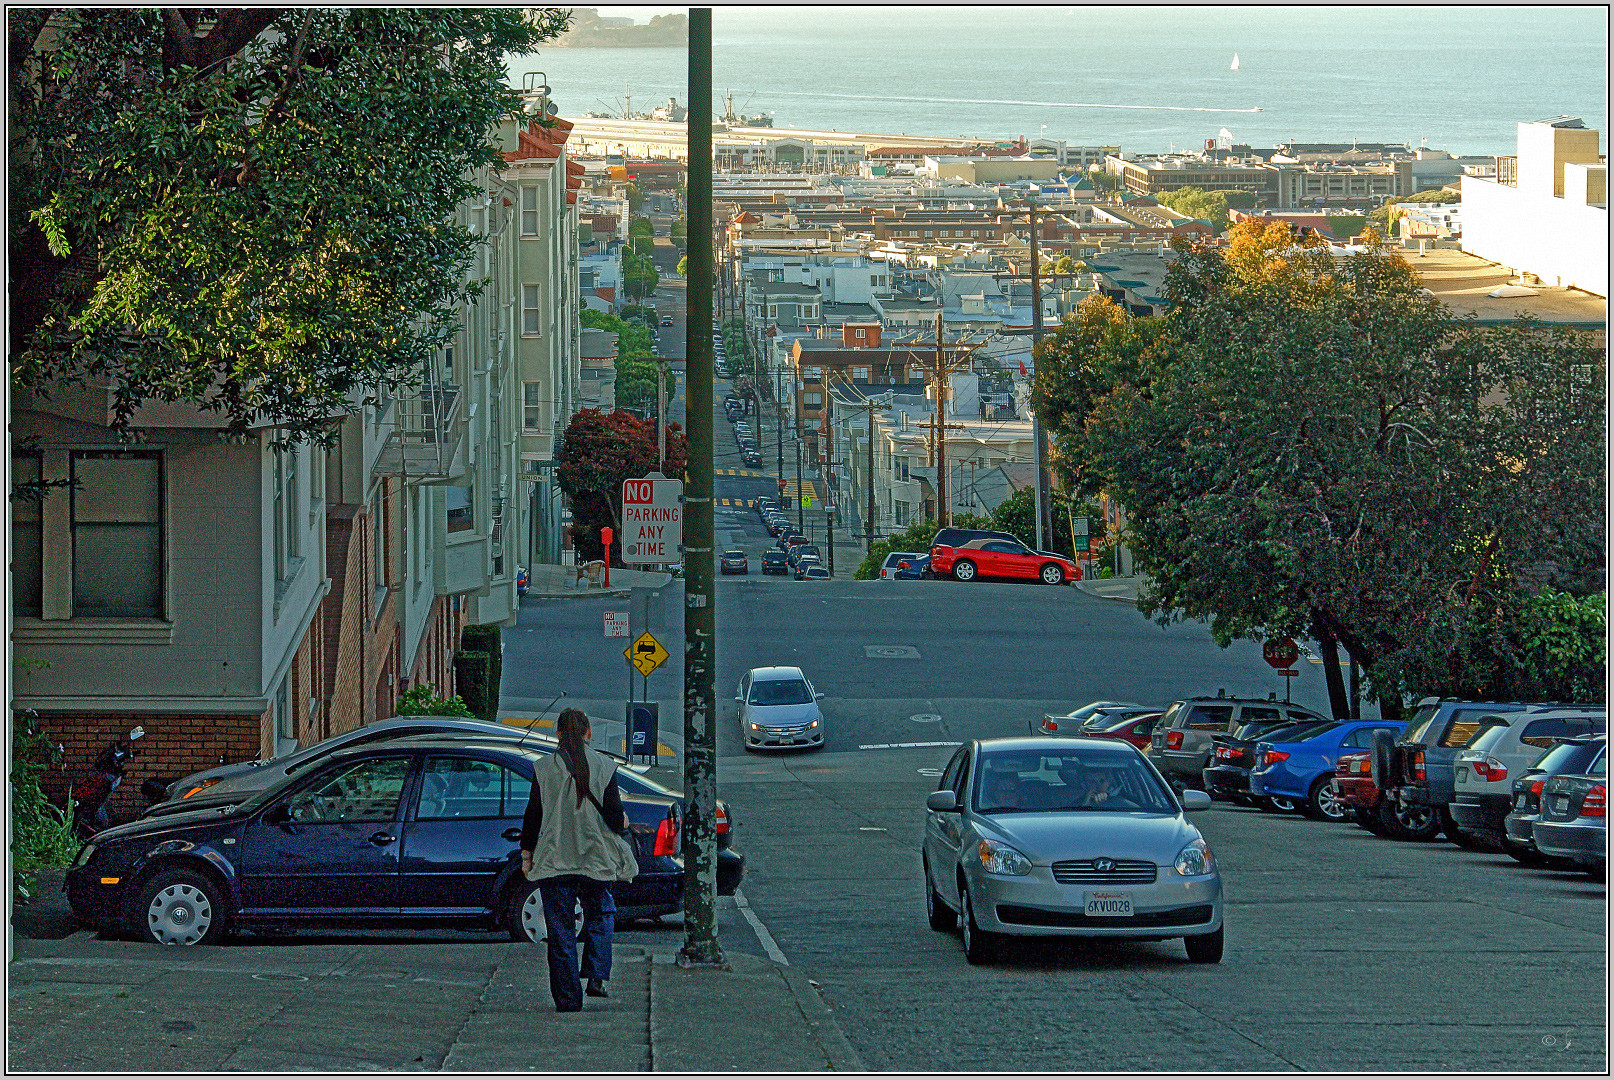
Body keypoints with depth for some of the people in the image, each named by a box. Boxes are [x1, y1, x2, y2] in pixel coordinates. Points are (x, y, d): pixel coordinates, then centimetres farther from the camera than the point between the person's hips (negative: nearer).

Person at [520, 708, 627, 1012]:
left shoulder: (544, 768, -3)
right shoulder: (605, 767, -2)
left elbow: (533, 816, 0)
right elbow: (615, 819, -3)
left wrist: (527, 855, 11)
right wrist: (622, 822, 21)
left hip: (554, 861, -1)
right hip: (594, 861, 1)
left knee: (560, 930, 3)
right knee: (601, 913, 22)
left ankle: (568, 998, 2)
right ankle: (597, 976, 5)